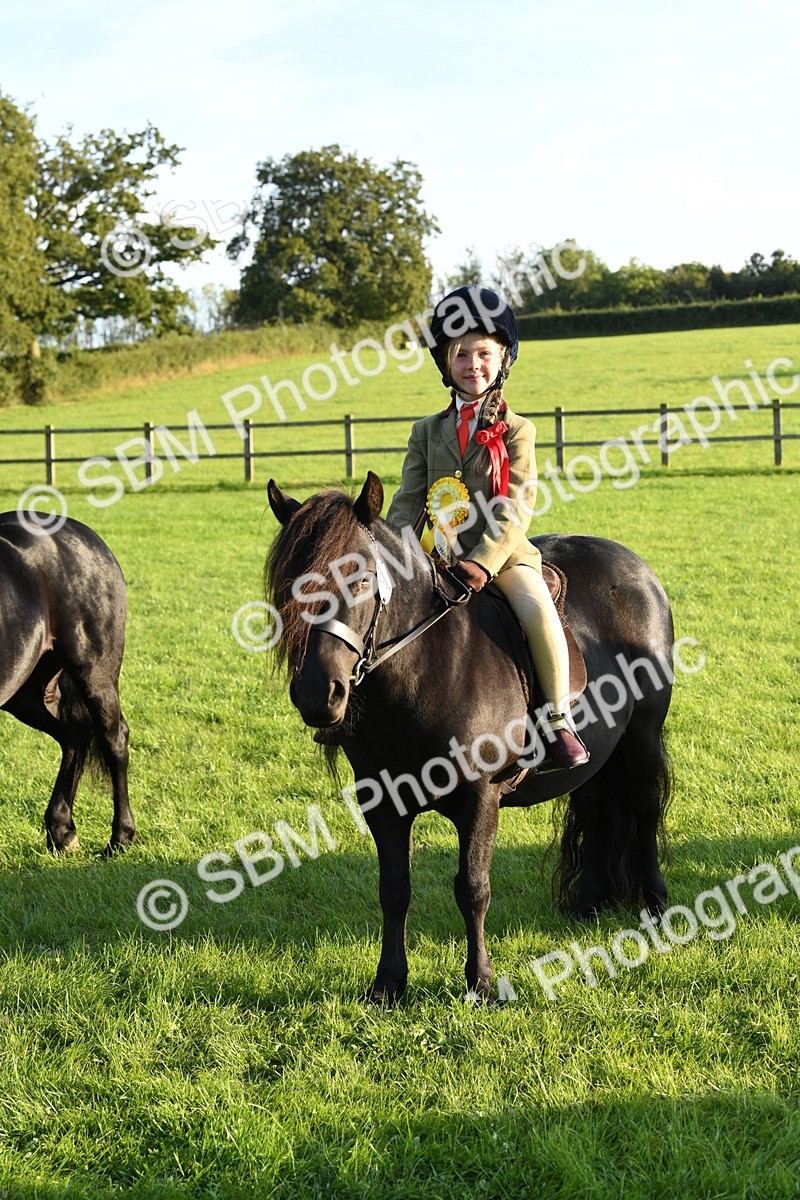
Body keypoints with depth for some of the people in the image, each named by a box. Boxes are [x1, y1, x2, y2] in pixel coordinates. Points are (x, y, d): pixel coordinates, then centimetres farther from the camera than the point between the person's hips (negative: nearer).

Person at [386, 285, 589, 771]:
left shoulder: (516, 431, 3)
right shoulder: (428, 431, 13)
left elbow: (515, 511, -7)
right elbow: (407, 502, 9)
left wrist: (483, 562, -22)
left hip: (503, 553, -3)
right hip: (436, 555, 4)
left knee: (539, 611, -30)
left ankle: (558, 722, -17)